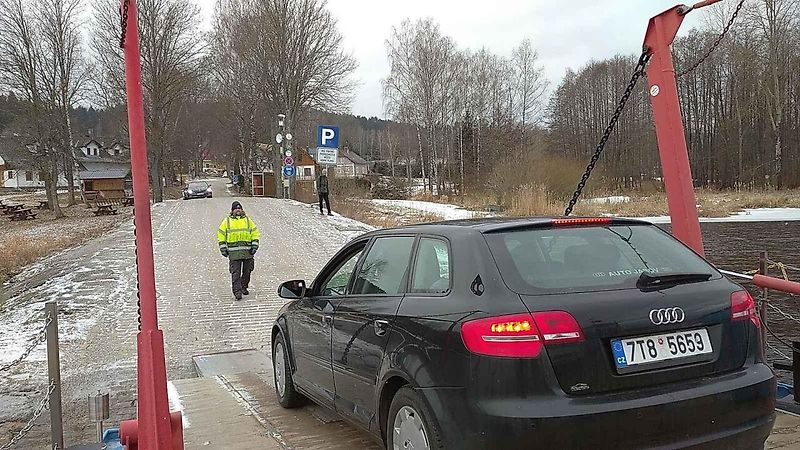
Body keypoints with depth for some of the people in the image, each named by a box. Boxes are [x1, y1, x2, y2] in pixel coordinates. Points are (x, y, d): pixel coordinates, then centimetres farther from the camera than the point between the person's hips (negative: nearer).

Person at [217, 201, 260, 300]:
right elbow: (221, 235, 9)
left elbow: (255, 233, 11)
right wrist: (223, 248, 2)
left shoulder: (248, 220, 10)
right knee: (235, 273, -8)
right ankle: (237, 291, -9)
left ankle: (244, 287, 28)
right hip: (234, 252, -2)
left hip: (247, 251, 2)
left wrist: (254, 246, 2)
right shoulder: (227, 221, 7)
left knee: (247, 271, 10)